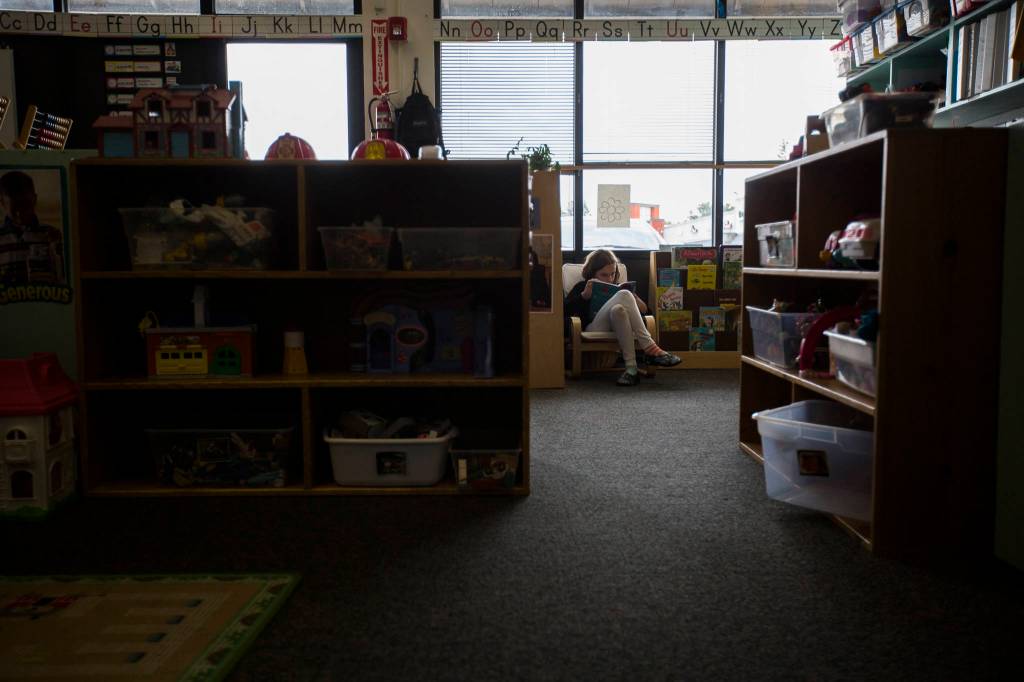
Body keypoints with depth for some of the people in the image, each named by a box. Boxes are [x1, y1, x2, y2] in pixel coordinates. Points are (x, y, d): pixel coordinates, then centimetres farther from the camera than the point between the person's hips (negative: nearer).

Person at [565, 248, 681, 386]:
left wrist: (634, 297, 4)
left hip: (617, 328, 2)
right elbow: (565, 310, 8)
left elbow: (644, 310, 24)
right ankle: (649, 348, -37)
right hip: (593, 330, -2)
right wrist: (584, 295, -2)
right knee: (624, 295, -27)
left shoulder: (617, 288, 33)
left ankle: (631, 367, -48)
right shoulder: (582, 287, 25)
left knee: (618, 310, -36)